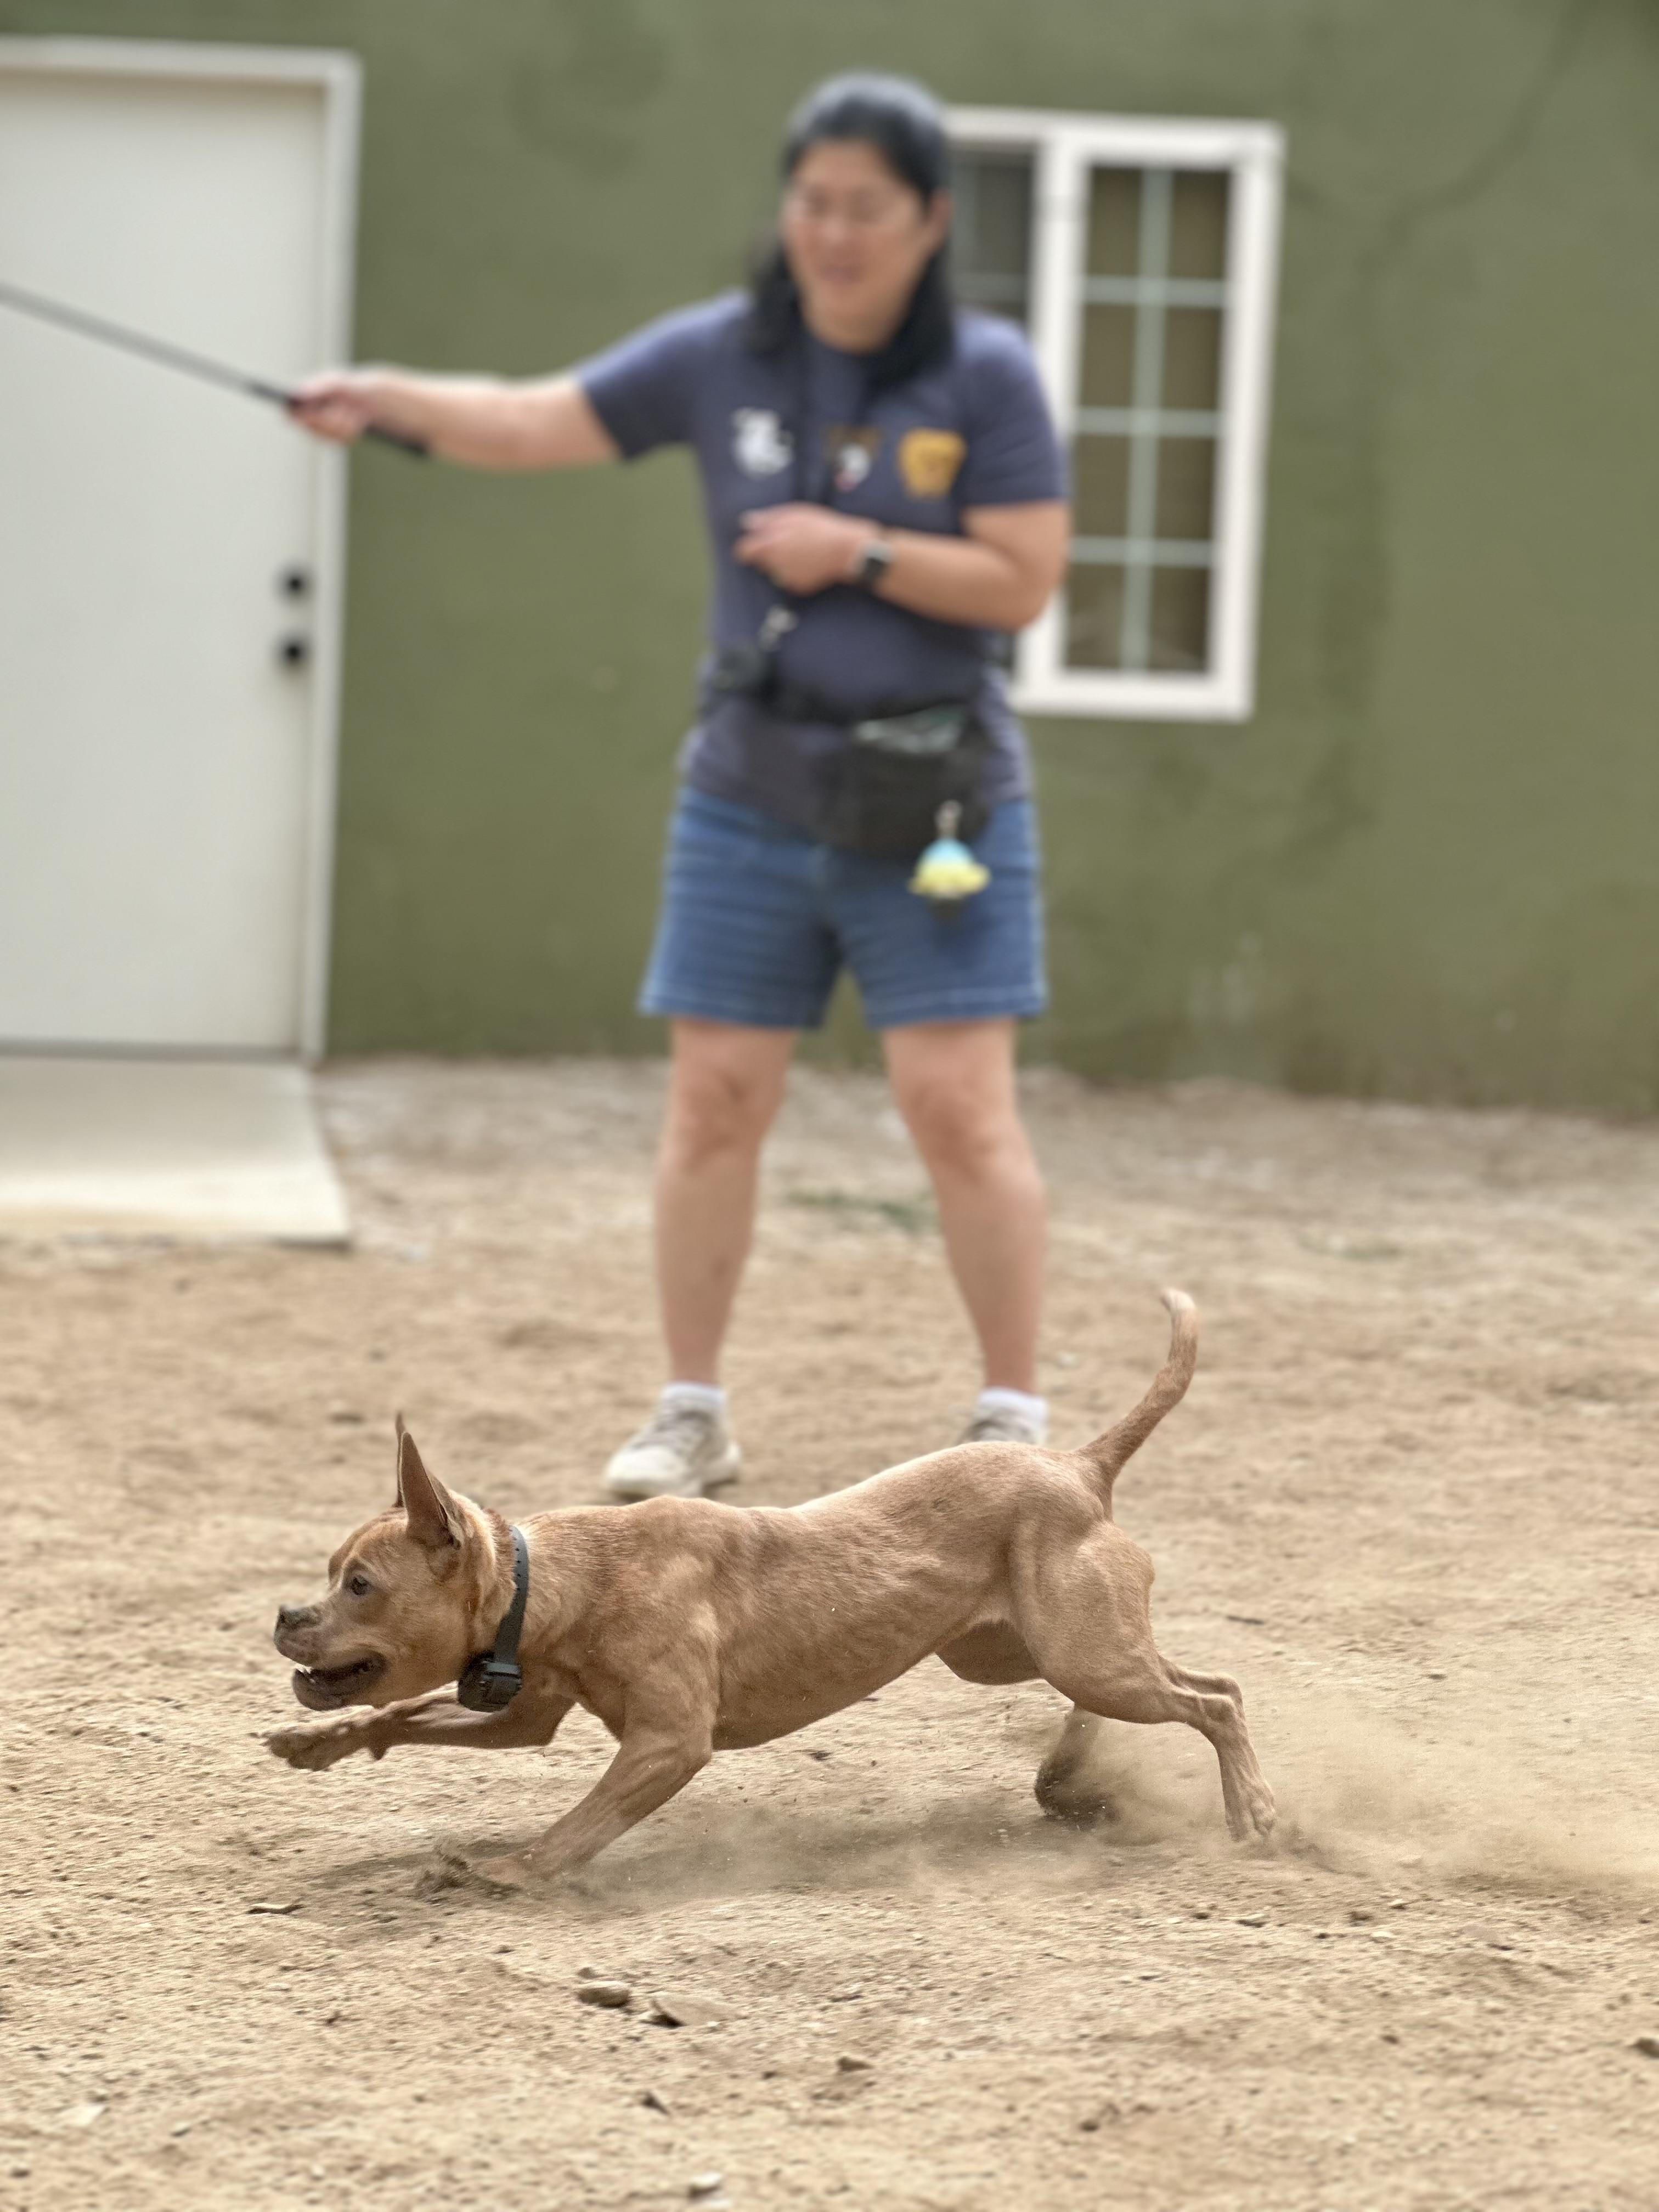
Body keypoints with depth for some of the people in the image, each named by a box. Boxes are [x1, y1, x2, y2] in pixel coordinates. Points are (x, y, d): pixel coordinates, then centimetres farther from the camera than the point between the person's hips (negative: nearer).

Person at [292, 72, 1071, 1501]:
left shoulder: (984, 376, -6)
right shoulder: (722, 358, 2)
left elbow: (1026, 581, -9)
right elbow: (534, 425, 1)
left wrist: (859, 551, -16)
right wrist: (388, 400, -15)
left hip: (935, 802, -3)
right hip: (754, 794, 3)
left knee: (960, 1106, -7)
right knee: (714, 1100, 3)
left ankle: (1016, 1423, 3)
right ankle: (692, 1417, 15)